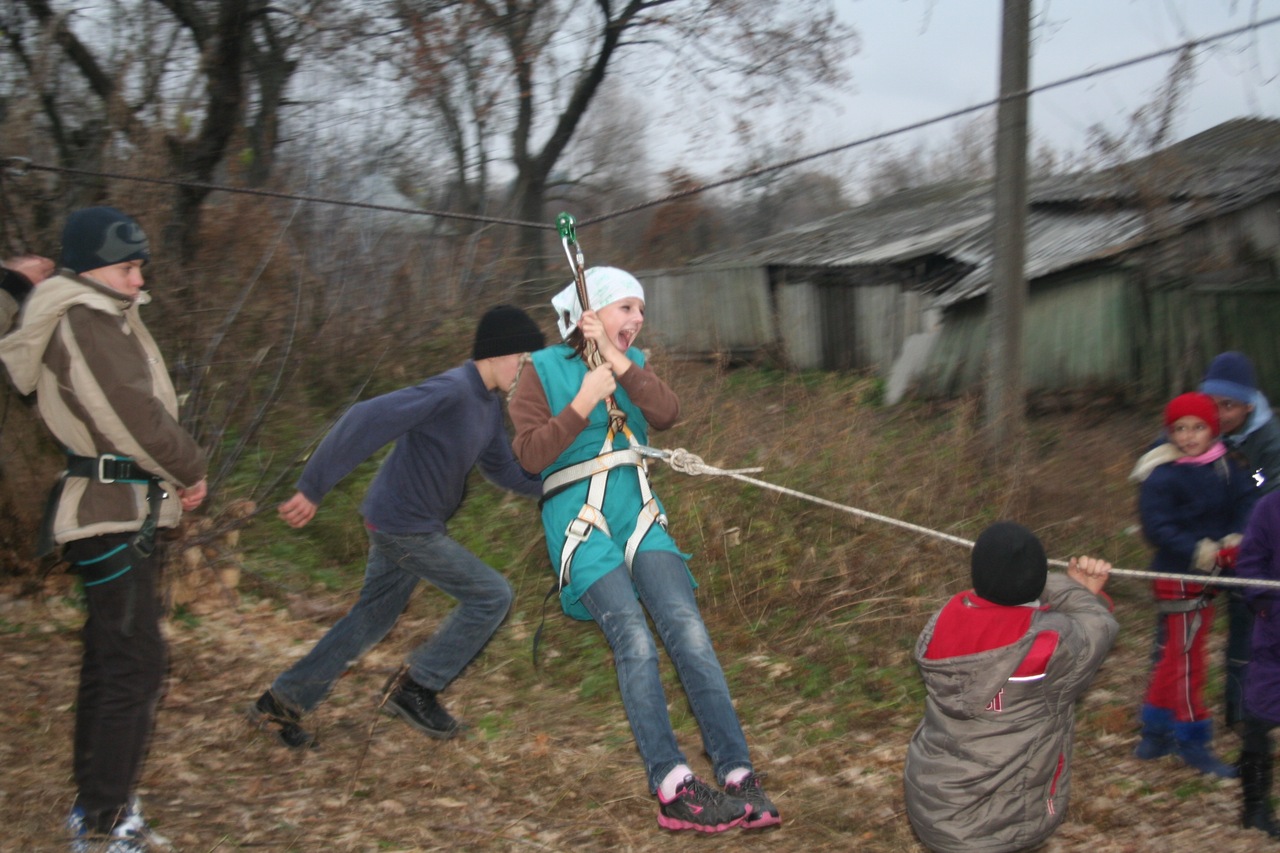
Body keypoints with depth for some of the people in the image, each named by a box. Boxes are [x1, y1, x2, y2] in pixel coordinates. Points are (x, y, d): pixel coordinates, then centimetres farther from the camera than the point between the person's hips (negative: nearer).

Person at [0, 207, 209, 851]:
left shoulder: (106, 320, 18)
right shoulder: (86, 323, -16)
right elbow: (134, 416, -21)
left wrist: (173, 476, 6)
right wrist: (191, 471, -7)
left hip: (116, 513, 11)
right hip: (115, 515, -11)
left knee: (111, 656, 18)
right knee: (133, 662, -11)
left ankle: (96, 797, 29)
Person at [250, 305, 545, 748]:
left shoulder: (489, 404, 8)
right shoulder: (450, 390, -23)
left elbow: (503, 469, 19)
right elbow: (366, 420, -28)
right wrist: (313, 488, -29)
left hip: (405, 527, 10)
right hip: (402, 526, -10)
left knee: (371, 619, 18)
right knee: (491, 596, -5)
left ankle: (281, 702, 27)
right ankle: (416, 689, 4)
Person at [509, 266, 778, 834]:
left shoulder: (632, 364, 17)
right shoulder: (544, 371, 4)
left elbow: (667, 414, -4)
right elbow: (530, 455, -7)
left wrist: (618, 361, -12)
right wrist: (582, 403, -16)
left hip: (639, 519, 4)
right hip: (580, 526, -4)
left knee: (687, 631, -16)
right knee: (634, 640, -23)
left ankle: (738, 776, -19)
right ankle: (673, 787, -28)